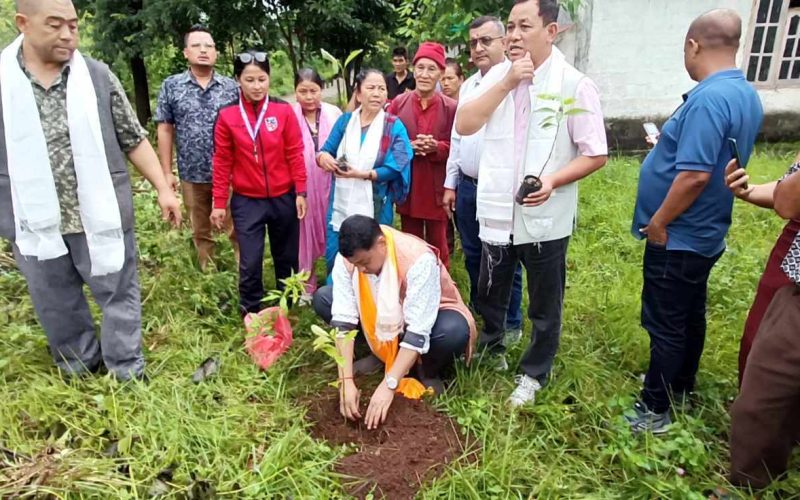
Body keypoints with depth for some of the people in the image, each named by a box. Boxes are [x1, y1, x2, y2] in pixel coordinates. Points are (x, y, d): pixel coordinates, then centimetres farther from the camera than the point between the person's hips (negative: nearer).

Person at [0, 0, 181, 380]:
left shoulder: (98, 76, 0)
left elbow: (134, 140, 3)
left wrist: (163, 189, -2)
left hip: (100, 215, -1)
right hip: (35, 220, 1)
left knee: (119, 295, 8)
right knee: (56, 306, 16)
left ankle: (127, 375, 25)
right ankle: (82, 368, 38)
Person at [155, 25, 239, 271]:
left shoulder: (232, 87, 3)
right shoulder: (171, 86, 3)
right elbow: (165, 130, 4)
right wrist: (166, 172, 0)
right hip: (192, 175, 1)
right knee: (201, 233, 14)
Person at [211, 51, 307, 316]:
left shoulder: (284, 110, -4)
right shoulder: (227, 115, -4)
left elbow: (295, 154, -1)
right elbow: (222, 162, -1)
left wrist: (300, 192, -3)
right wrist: (219, 203, 0)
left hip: (283, 198, 1)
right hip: (246, 202, -1)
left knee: (286, 258, 15)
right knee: (250, 264, 1)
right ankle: (251, 316, 22)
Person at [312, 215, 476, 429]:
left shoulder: (418, 259, -36)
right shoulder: (347, 258, -24)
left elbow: (418, 331, -36)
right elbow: (343, 319, -25)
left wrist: (388, 385, -38)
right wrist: (346, 381, -30)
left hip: (424, 317, -4)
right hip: (382, 315, 4)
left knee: (454, 331, -38)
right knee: (323, 298, -14)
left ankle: (427, 370, -5)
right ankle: (378, 354, 1)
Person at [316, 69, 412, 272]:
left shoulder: (394, 126, -4)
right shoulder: (344, 120, 6)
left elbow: (396, 168, -12)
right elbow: (325, 150, 7)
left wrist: (362, 174, -22)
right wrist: (324, 157, -18)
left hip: (374, 209, -3)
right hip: (341, 206, 3)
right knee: (334, 261, 10)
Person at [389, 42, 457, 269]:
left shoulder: (451, 107, -5)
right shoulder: (398, 103, 1)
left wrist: (436, 147, -21)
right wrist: (409, 146, -16)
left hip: (437, 187, -2)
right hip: (407, 186, 2)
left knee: (437, 244, 11)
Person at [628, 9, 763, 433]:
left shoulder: (708, 98, -24)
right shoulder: (746, 94, 8)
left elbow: (695, 175, -29)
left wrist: (657, 223, -19)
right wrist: (668, 148, 19)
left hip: (677, 237, -10)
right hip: (704, 233, 10)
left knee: (665, 325, 1)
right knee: (689, 317, 21)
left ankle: (654, 411, 15)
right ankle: (681, 387, 37)